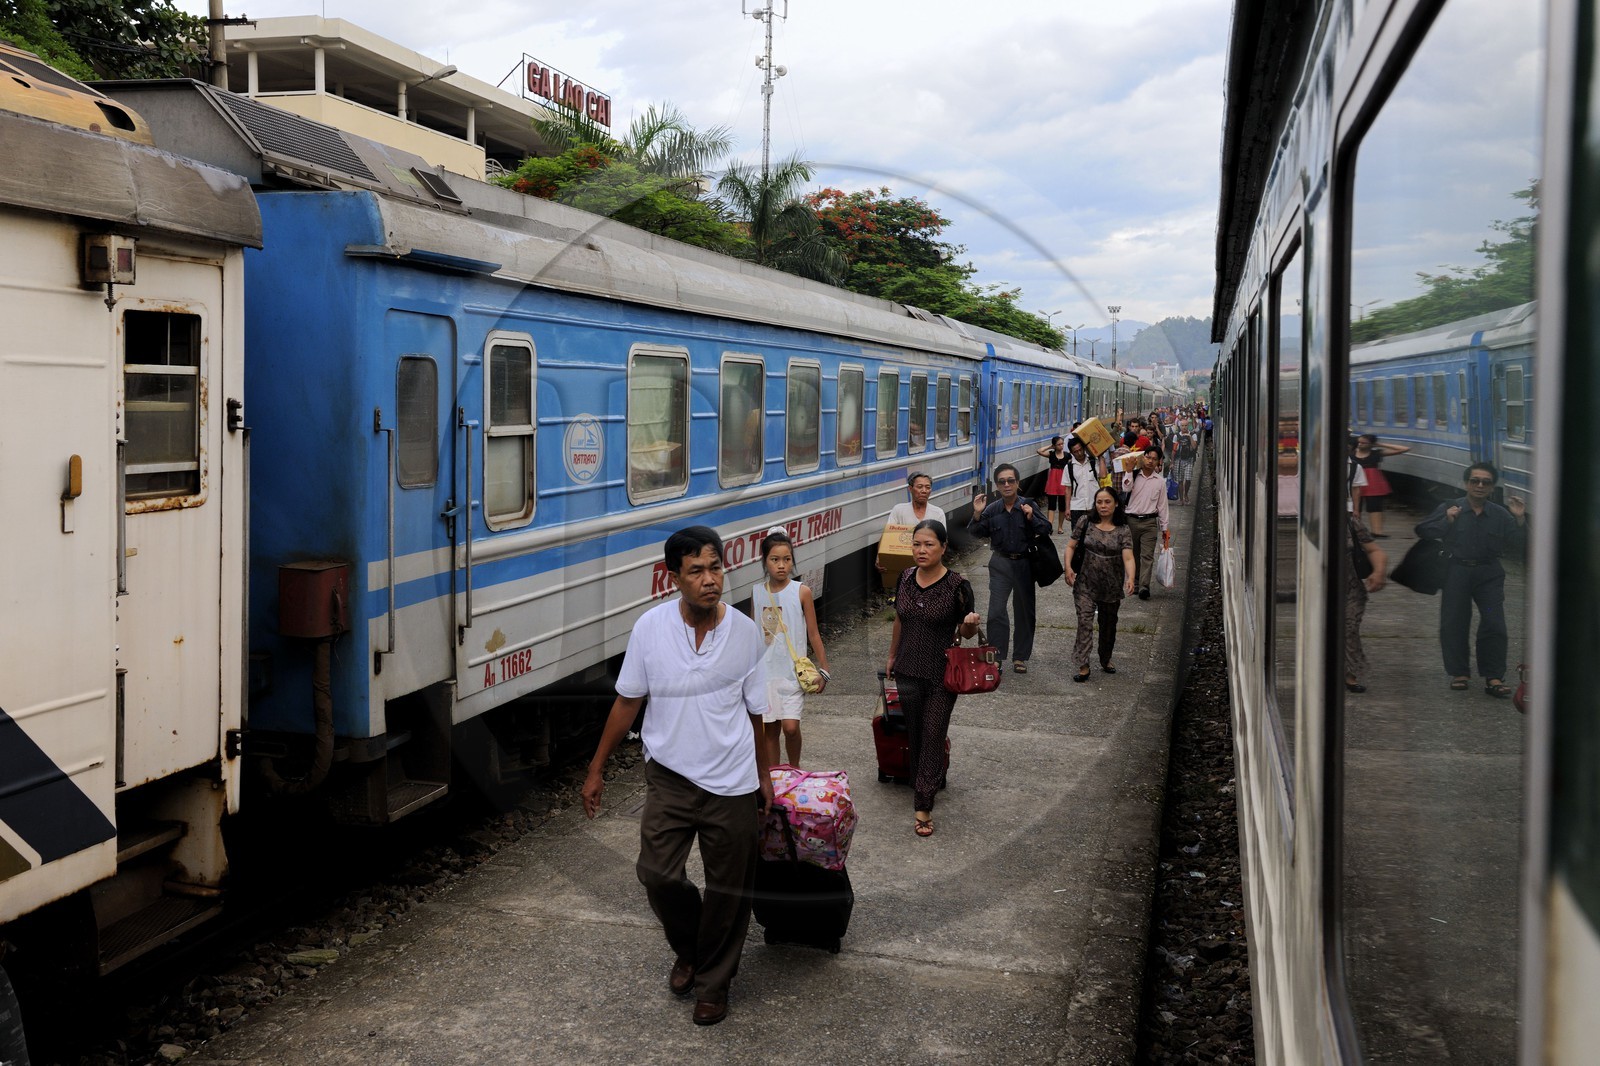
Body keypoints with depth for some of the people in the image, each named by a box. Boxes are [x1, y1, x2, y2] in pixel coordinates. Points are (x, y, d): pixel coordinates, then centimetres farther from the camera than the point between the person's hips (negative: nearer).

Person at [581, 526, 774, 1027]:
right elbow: (627, 702, 1)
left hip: (732, 783, 0)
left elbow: (756, 712, 4)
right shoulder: (650, 628, -9)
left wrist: (763, 776, 9)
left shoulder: (745, 632, -7)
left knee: (728, 889, 8)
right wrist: (596, 769, 5)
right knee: (656, 874, -5)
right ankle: (689, 949, 28)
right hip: (670, 777, 0)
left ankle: (712, 982, 31)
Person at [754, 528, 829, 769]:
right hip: (765, 671, 3)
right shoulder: (757, 593, 1)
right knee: (769, 729, 7)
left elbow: (813, 635, -1)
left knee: (790, 727, -11)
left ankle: (794, 769, 15)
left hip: (793, 672, -3)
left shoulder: (801, 592, -6)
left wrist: (823, 670, -2)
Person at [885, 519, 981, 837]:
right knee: (914, 733, 15)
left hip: (942, 674, -4)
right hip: (909, 671, 4)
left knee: (933, 736, 0)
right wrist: (892, 656, 21)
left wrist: (971, 624, -27)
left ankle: (923, 805, 3)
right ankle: (918, 784, 33)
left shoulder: (957, 585, -14)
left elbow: (966, 633, -4)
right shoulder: (906, 578, 0)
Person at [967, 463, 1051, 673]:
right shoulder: (992, 510, -5)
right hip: (1001, 563, 0)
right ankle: (996, 656, 4)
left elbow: (1046, 531, -8)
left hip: (1024, 563, 0)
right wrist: (977, 515, -17)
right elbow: (976, 533, -1)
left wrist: (1032, 518, -24)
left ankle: (1021, 657, 22)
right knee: (996, 612, -5)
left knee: (1025, 610, 10)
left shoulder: (1028, 506, -7)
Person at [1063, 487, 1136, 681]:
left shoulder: (1122, 531, -6)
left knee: (1109, 625, 17)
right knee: (1085, 623, -12)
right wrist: (1068, 567, -13)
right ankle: (1083, 667, -11)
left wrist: (1130, 579, -33)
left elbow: (1128, 557, -17)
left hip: (1112, 587, 1)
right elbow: (1071, 546, 2)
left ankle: (1106, 660, 38)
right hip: (1086, 585, -1)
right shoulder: (1085, 522, -3)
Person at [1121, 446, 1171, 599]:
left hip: (1149, 521, -1)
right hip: (1132, 520, 1)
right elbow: (1126, 488, -18)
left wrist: (1164, 528, 8)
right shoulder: (1133, 475, 4)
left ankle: (1144, 586, -20)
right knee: (1133, 554, 11)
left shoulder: (1160, 481, 6)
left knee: (1147, 555, -11)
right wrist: (1129, 470, -15)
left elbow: (1162, 505, 8)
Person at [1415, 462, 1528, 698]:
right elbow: (1422, 531, -5)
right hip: (1457, 572, -1)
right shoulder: (1449, 508, 0)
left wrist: (1520, 519, -12)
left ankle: (1493, 677, 2)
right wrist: (1446, 521, -17)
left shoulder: (1500, 515, 4)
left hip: (1489, 574, 1)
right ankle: (1459, 673, 16)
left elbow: (1518, 544, 1)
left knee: (1494, 625, -5)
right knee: (1453, 623, 2)